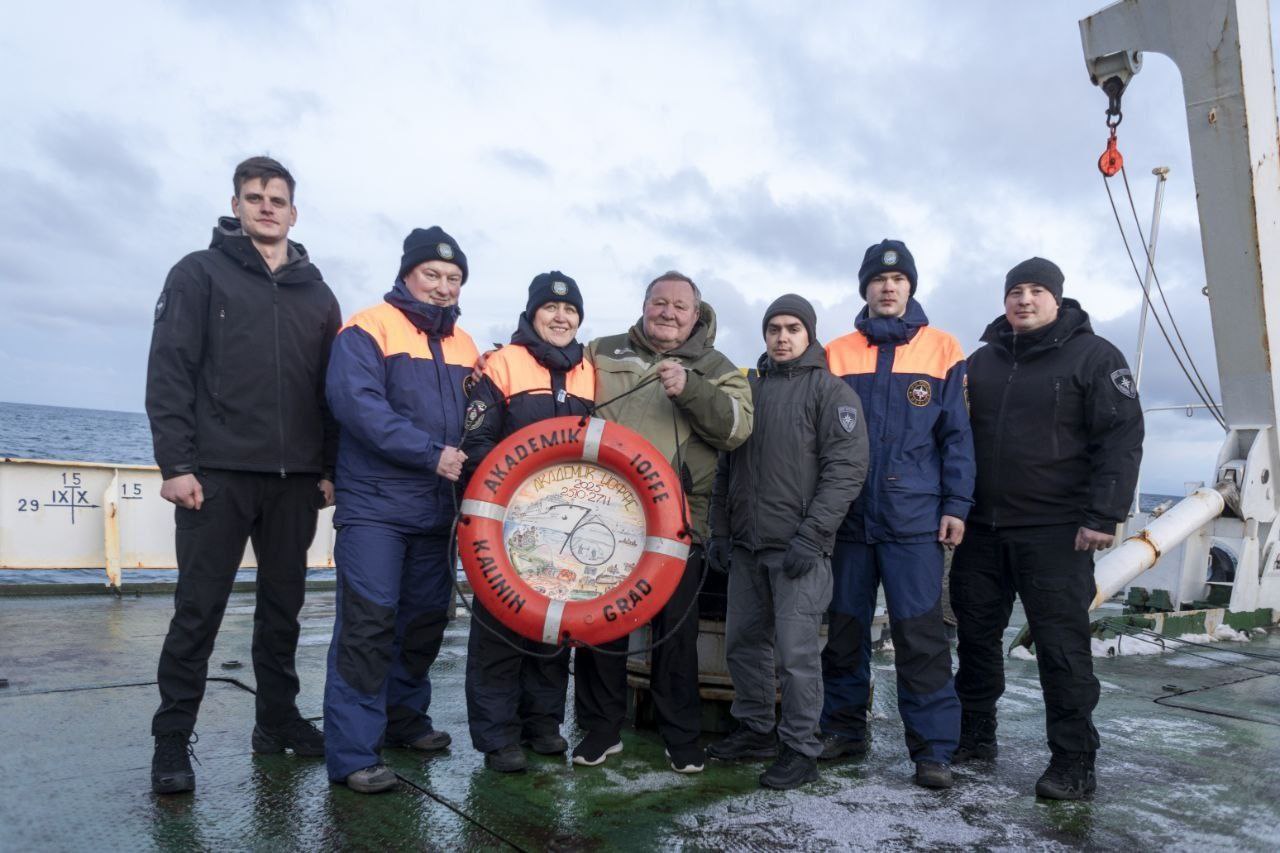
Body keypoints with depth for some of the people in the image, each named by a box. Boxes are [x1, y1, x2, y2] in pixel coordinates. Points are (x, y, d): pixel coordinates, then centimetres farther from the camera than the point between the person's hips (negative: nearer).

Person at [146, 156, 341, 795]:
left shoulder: (317, 293, 14)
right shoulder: (201, 273, 5)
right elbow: (169, 372, -3)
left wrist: (330, 468, 7)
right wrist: (176, 464, -11)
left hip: (295, 479, 4)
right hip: (218, 474, -3)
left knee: (283, 604, 11)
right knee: (199, 610, 1)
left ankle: (277, 720, 24)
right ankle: (172, 741, 12)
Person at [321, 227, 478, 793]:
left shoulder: (463, 346, 16)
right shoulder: (368, 330, -4)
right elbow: (357, 403, -19)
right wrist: (432, 454, -22)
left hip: (438, 509, 7)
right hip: (375, 506, -6)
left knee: (427, 618, 14)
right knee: (369, 621, -8)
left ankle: (404, 718, 32)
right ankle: (354, 752, 0)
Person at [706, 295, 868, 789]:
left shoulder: (830, 391, -3)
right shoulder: (749, 389, 15)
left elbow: (846, 469, -11)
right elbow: (727, 465, 18)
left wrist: (811, 535, -17)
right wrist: (719, 531, 12)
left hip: (798, 547, -6)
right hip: (745, 545, 6)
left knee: (796, 651, -4)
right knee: (743, 641, 13)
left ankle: (801, 749, 10)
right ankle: (755, 730, 29)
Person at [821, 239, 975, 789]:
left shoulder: (942, 351, 5)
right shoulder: (836, 355, 9)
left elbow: (956, 434, 3)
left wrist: (956, 506, -4)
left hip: (914, 518, -2)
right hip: (848, 517, 3)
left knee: (920, 634, -3)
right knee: (844, 629, 10)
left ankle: (933, 748, 8)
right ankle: (843, 729, 25)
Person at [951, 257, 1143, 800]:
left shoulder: (1094, 357, -2)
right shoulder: (982, 361, 13)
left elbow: (1121, 439, -9)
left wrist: (1103, 516, -17)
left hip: (1054, 532, -5)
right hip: (981, 530, 5)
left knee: (1061, 646, -1)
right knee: (976, 635, 12)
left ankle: (1074, 763, 11)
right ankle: (974, 736, 27)